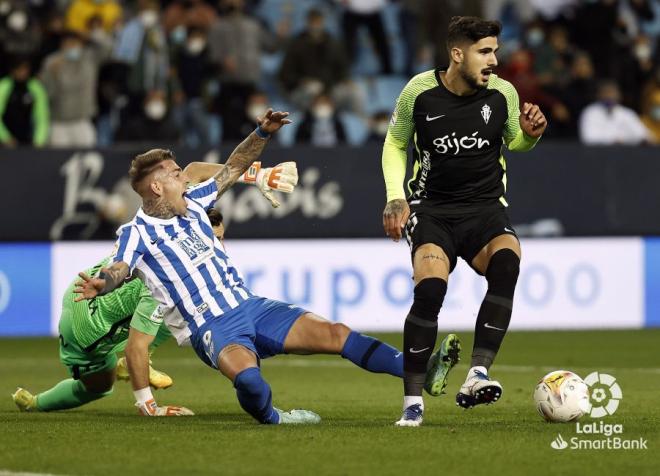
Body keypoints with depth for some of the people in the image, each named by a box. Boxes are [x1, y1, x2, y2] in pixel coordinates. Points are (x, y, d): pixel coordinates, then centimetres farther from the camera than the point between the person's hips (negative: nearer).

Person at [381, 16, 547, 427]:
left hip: (485, 207, 1)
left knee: (507, 264, -32)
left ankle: (477, 376, -35)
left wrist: (531, 134, -6)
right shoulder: (419, 92, -5)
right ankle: (413, 402, -15)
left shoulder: (503, 93, -2)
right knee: (430, 288, -27)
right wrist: (396, 198, -1)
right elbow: (395, 145, 12)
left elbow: (515, 142, 17)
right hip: (432, 207, -1)